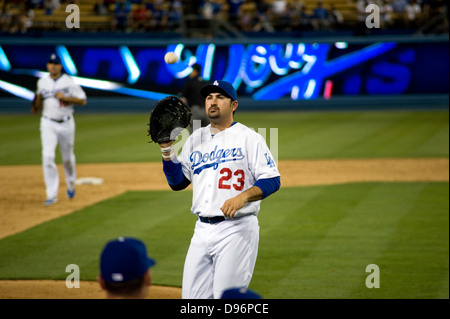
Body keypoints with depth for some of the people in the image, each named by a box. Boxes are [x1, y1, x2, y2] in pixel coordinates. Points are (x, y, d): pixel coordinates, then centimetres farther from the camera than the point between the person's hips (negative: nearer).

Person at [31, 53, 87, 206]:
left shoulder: (69, 82, -4)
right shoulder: (42, 82, 6)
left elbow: (83, 100, -6)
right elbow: (37, 109, 14)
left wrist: (65, 97, -18)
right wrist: (37, 99, -9)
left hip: (66, 123, -1)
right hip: (48, 123, 1)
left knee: (68, 157, 11)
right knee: (47, 156, -14)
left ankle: (71, 184, 41)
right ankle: (52, 194, -12)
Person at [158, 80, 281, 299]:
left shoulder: (249, 138, -3)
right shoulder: (195, 139, 15)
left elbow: (272, 181, -8)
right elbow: (177, 182, 15)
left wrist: (242, 197, -24)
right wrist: (167, 150, 1)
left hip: (237, 230, -6)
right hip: (202, 230, 6)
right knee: (192, 296, 6)